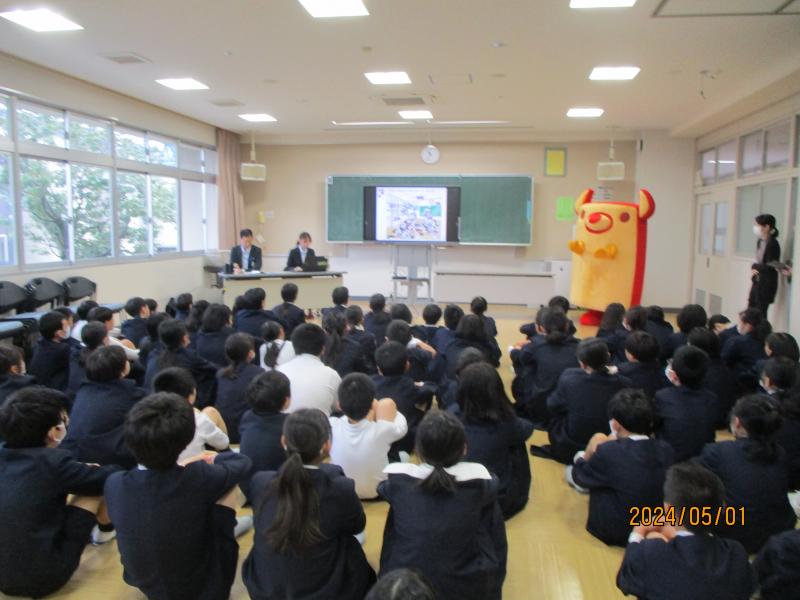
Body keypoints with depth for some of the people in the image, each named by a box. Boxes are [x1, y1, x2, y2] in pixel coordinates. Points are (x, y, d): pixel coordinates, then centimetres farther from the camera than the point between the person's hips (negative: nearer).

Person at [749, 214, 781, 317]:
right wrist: (754, 269, -7)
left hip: (767, 283, -8)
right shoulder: (760, 242, 8)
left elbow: (770, 267, -19)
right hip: (757, 281, 8)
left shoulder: (772, 244, -17)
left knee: (760, 313, -2)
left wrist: (754, 266, -5)